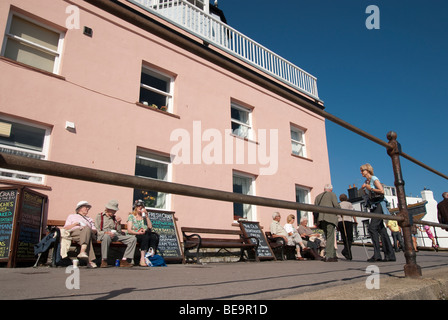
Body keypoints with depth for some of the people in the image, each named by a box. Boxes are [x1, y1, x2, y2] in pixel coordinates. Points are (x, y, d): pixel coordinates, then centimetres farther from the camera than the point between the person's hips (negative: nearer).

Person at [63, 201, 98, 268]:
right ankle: (90, 261, -56)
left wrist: (88, 229, -3)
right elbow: (65, 228, 16)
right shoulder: (72, 216, 33)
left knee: (87, 229, -40)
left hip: (89, 233, 2)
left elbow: (94, 231, 20)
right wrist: (75, 224, 0)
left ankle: (82, 252, -61)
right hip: (74, 232, -2)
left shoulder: (90, 219, 39)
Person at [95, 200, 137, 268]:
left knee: (133, 238, -14)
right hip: (103, 235, -5)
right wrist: (106, 232, -19)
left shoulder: (114, 218, 26)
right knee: (106, 236, -43)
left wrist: (118, 223, 4)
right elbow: (98, 231, 0)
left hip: (116, 235, 5)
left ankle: (124, 260, -19)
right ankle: (104, 261, -32)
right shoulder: (99, 216, 12)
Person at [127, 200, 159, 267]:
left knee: (155, 236, -30)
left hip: (145, 235, 4)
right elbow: (129, 231, -2)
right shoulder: (131, 216, 9)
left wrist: (146, 216, 1)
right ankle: (142, 259, -42)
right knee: (145, 237, -37)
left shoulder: (144, 217, 21)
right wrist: (138, 233, -18)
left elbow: (150, 227, 5)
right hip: (134, 236, -4)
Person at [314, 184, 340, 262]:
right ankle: (329, 256, -10)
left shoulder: (318, 196, 23)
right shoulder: (332, 194, 8)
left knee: (328, 237, 12)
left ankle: (333, 255, 13)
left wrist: (317, 220, 21)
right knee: (330, 237, -6)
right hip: (330, 217, -5)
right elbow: (336, 205, -5)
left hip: (321, 219, 6)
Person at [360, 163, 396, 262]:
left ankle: (377, 254, -18)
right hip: (373, 206, 9)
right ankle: (390, 255, 6)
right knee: (381, 229, 5)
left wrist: (370, 188, -12)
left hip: (379, 205, -9)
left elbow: (382, 191, -15)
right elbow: (367, 196, 21)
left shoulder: (374, 179, -6)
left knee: (372, 227, -17)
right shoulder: (366, 182, 18)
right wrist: (363, 190, 5)